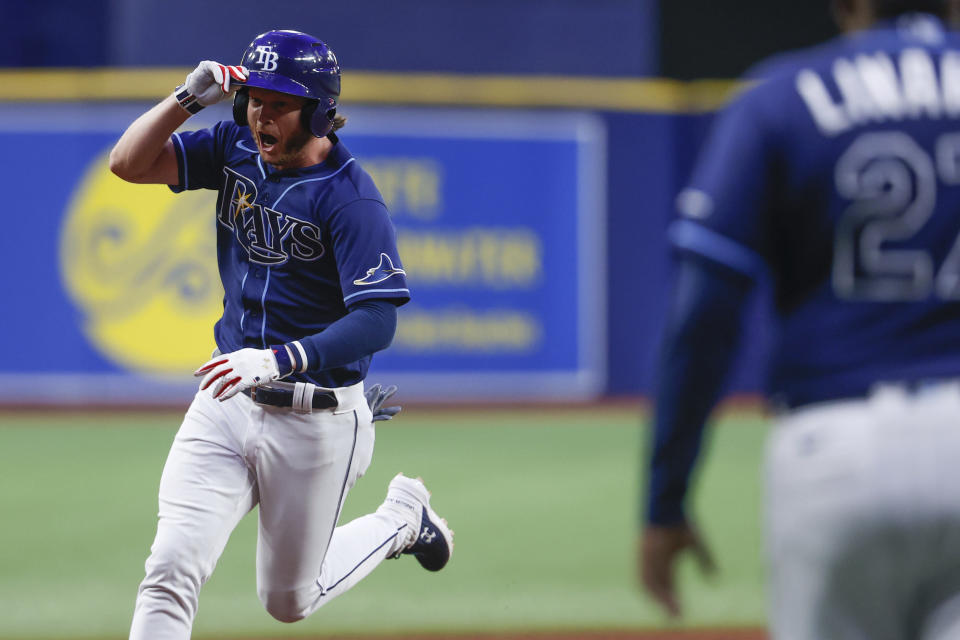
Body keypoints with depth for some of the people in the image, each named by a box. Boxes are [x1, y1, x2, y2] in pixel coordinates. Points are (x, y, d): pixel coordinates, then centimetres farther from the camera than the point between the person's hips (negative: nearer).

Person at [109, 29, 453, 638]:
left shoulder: (351, 198, -19)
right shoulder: (235, 149, 0)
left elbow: (377, 321, -26)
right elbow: (129, 163, -4)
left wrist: (280, 360, -39)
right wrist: (188, 97, -19)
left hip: (315, 421, -4)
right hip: (228, 401, 4)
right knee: (171, 567, -13)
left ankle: (401, 516, 40)